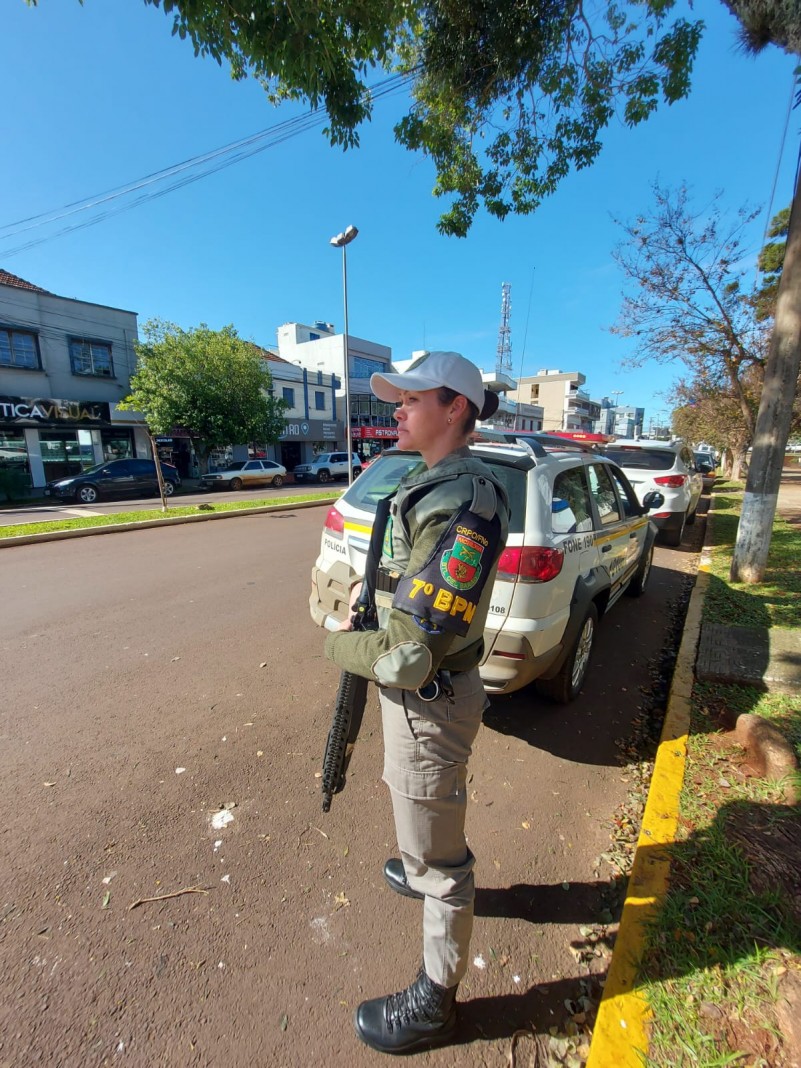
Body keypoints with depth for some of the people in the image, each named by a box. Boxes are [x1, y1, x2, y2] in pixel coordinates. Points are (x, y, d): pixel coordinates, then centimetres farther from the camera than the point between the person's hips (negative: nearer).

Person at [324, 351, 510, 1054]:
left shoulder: (464, 504, -28)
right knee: (422, 817, 35)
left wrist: (338, 646, -13)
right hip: (417, 692, 10)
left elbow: (413, 652, -30)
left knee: (437, 857, 15)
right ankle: (422, 875, 64)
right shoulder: (430, 485, 5)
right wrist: (367, 626, 2)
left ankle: (435, 1002, 42)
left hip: (430, 703, -9)